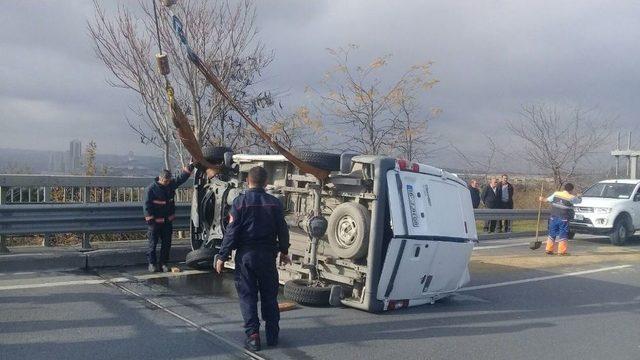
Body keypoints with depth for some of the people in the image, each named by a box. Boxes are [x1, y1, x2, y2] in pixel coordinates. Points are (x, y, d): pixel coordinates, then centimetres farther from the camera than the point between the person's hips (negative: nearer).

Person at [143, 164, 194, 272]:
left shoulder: (171, 185, 3)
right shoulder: (151, 188, -13)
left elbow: (181, 178, 8)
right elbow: (147, 205, -12)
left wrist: (190, 166, -1)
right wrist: (150, 220, -14)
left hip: (168, 221, 6)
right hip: (156, 222, -5)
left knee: (166, 243, 8)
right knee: (153, 243, 2)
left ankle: (163, 263, 16)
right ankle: (152, 263, 12)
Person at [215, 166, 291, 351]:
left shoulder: (240, 202, -8)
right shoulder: (274, 203, -1)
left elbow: (231, 231, -10)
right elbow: (282, 230, 4)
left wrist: (222, 256, -3)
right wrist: (284, 251, 19)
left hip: (245, 254, -2)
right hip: (267, 254, 2)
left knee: (247, 296, 6)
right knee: (269, 295, 13)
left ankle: (253, 335, 2)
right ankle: (272, 335, 20)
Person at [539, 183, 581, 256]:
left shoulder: (556, 194, 3)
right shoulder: (571, 197, -8)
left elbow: (547, 199, 11)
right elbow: (579, 200, 8)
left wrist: (542, 199, 26)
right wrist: (574, 195, 22)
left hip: (553, 218, 4)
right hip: (564, 219, -4)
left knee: (552, 234, 13)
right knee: (563, 235, 3)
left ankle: (548, 249, 16)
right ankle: (561, 251, 4)